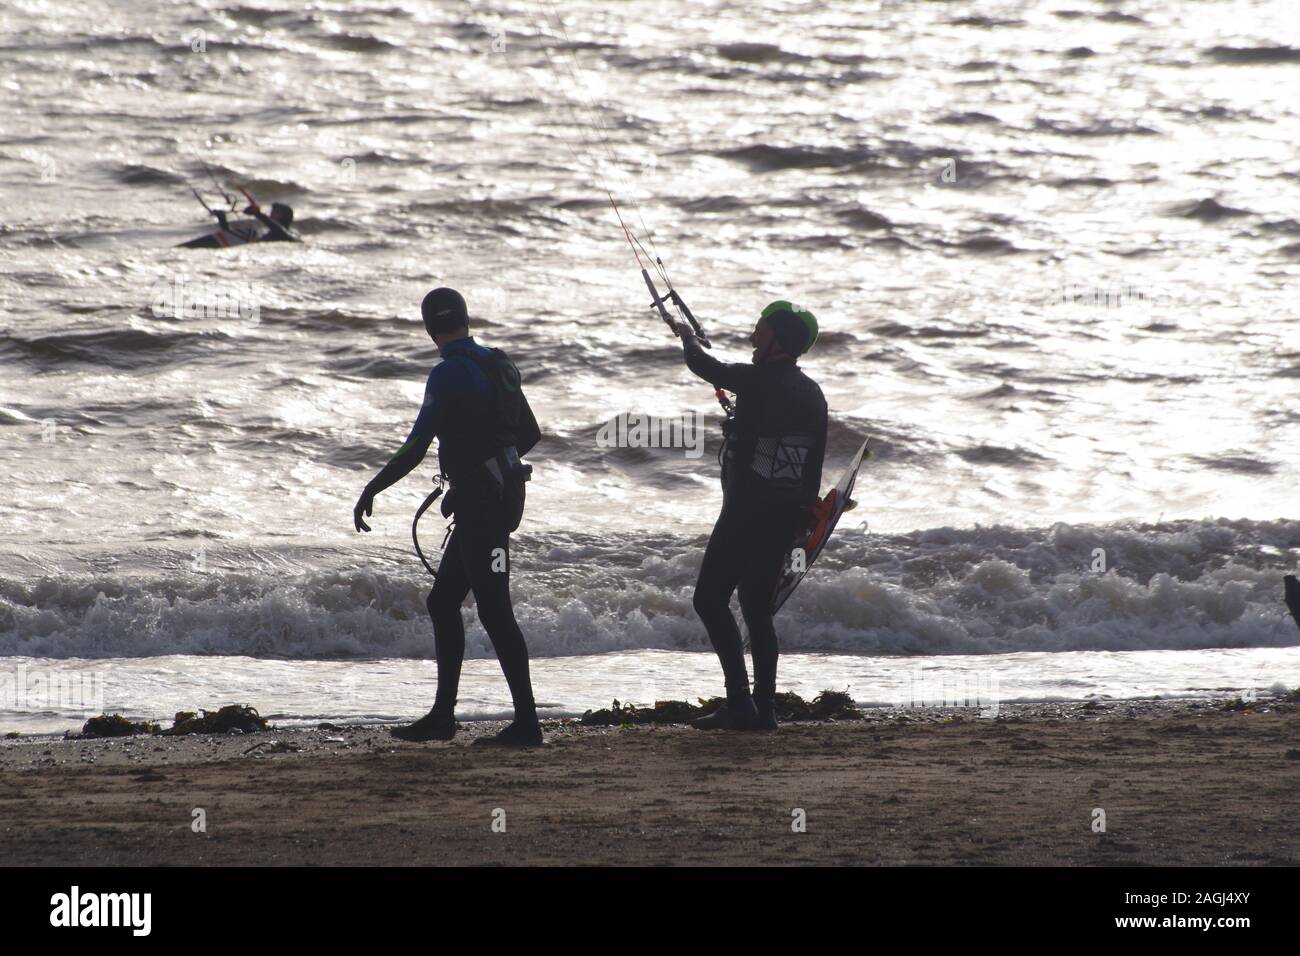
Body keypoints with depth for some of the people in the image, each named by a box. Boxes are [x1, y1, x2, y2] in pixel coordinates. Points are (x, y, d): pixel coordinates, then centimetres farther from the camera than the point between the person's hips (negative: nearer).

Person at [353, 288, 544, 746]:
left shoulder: (449, 374, -15)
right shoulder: (498, 364, 11)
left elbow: (414, 449, -16)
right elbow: (530, 434, 20)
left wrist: (370, 492, -7)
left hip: (482, 502, -9)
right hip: (505, 492, 9)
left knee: (494, 611, -8)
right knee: (443, 602, 16)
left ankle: (526, 722, -10)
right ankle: (442, 716, 20)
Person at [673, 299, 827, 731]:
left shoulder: (756, 381, -13)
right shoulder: (812, 393, 9)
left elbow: (703, 365, 2)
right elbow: (815, 464, 13)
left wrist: (688, 339, 25)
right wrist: (804, 521, 20)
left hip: (746, 509, -8)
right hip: (788, 514, 8)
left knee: (711, 599, -4)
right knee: (758, 608, 14)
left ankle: (739, 702, -13)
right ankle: (764, 708, 11)